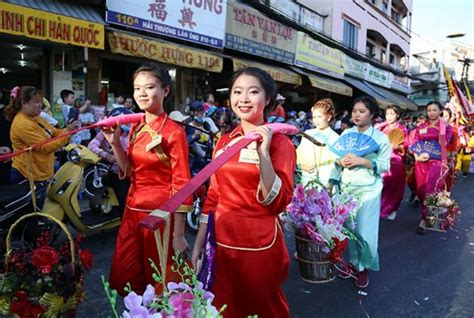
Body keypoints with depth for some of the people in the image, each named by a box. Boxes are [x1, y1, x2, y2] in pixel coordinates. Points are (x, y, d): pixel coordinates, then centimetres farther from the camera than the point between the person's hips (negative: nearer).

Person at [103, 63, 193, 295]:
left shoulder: (174, 132, -14)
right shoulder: (136, 127, 7)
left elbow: (181, 185, -14)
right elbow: (129, 172, 12)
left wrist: (178, 235, -15)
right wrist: (115, 143, -3)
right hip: (132, 210, 7)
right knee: (121, 281, 16)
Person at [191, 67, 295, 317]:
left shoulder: (279, 142, -9)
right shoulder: (224, 141, 4)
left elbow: (277, 203, -19)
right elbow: (213, 196, 8)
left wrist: (262, 153, -27)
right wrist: (198, 245, 9)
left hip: (259, 247, -4)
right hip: (221, 243, 4)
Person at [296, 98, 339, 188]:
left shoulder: (335, 137, -2)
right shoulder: (307, 133, 10)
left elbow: (336, 162, -6)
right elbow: (299, 153, 11)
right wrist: (302, 164, -9)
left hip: (325, 180, -3)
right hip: (307, 177, 4)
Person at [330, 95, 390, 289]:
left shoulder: (380, 137, -2)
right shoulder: (346, 134, 9)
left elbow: (385, 165, -6)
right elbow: (336, 158, 11)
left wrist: (363, 161, -18)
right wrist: (340, 161, -11)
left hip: (368, 190, -3)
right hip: (346, 188, 3)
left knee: (365, 231, -1)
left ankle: (363, 267, 19)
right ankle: (353, 262, 27)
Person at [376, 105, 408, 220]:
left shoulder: (402, 129, 3)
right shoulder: (382, 127, 9)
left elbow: (406, 146, -1)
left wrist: (398, 147, -19)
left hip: (395, 160, -1)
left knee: (393, 185, 4)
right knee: (382, 185, -4)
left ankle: (392, 209, 18)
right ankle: (380, 208, 7)